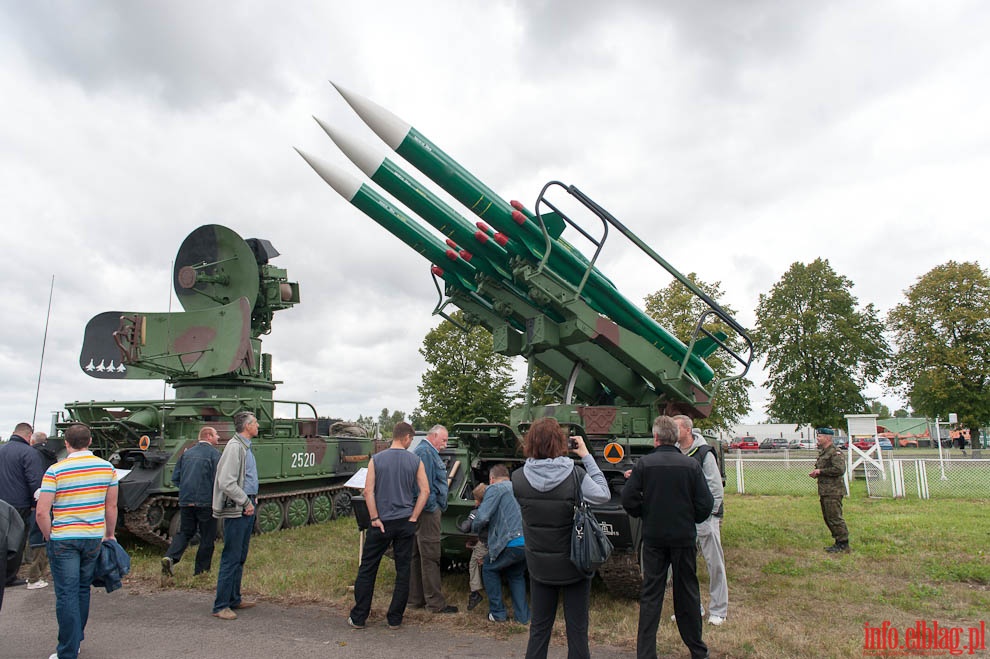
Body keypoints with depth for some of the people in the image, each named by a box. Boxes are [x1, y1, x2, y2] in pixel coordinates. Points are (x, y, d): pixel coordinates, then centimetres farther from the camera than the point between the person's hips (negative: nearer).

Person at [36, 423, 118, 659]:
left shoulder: (55, 471, -11)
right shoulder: (107, 468, 0)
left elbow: (41, 512, -13)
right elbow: (111, 507, 5)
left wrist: (49, 536, 3)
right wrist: (109, 534, 17)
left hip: (63, 539, -3)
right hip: (94, 538, 4)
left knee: (66, 595, 3)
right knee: (83, 590, 19)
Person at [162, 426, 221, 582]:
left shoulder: (186, 453, 11)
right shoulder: (214, 453, -8)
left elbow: (175, 478, 13)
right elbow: (218, 480, -15)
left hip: (185, 501, 5)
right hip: (206, 502, -5)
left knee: (184, 532, 17)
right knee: (207, 538, 7)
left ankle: (169, 558, -7)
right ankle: (200, 572, 13)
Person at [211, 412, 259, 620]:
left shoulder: (245, 446, 15)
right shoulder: (235, 447, -16)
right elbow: (226, 482, -23)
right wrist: (245, 502, -18)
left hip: (246, 509, 10)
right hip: (236, 510, -10)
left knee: (240, 558, 16)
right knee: (231, 559, -3)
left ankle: (234, 599, 26)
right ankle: (220, 606, 6)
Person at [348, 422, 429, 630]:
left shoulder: (376, 459, -2)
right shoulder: (415, 461, -1)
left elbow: (368, 491, -9)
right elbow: (425, 491, -7)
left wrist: (375, 518, -5)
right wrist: (413, 517, -2)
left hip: (382, 523, 0)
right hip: (406, 523, 0)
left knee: (367, 570, 11)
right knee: (403, 571, 10)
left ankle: (358, 618, 15)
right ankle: (395, 619, 15)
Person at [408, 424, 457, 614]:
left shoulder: (429, 452, 22)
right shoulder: (425, 452, -13)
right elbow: (424, 482, -20)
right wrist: (431, 506, -18)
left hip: (426, 510, 11)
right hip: (428, 512, -11)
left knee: (417, 557, 14)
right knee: (430, 557, -5)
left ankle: (415, 598, 22)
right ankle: (435, 603, 0)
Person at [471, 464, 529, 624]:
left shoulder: (495, 488, 2)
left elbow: (482, 517, -9)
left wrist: (474, 526, 13)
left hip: (512, 543, -7)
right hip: (530, 543, 7)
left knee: (489, 569, 20)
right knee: (516, 575, 30)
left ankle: (497, 613, 22)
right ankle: (523, 615, 26)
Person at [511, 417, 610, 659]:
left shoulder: (518, 478, -15)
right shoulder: (574, 475, -22)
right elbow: (604, 494, -7)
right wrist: (586, 456, -4)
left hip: (539, 564, 3)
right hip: (573, 564, -2)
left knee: (539, 627, 18)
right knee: (577, 629, 13)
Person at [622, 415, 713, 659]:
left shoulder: (643, 464, -11)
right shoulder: (691, 465, -8)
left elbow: (628, 499, -12)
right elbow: (705, 504, -8)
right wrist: (691, 520, 12)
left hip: (653, 538, -1)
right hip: (684, 537, 1)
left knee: (650, 594, 8)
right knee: (687, 592, 15)